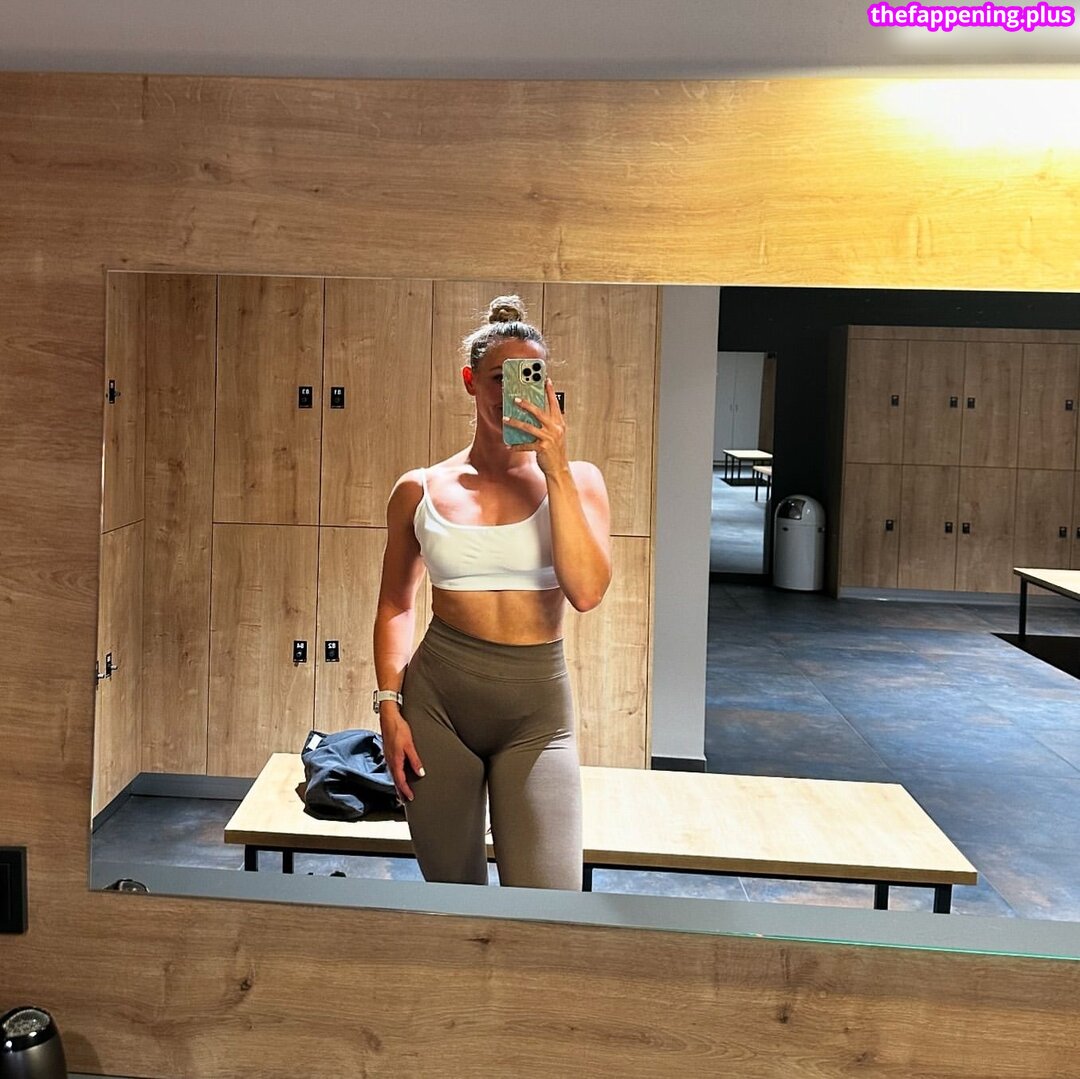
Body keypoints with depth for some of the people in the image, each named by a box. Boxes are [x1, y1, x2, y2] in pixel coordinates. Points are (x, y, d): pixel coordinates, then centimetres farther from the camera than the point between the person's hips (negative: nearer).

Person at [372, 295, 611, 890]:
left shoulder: (577, 480, 1)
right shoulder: (420, 490, 4)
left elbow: (587, 591, -15)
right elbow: (395, 604, 10)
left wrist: (556, 470, -16)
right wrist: (390, 707, 0)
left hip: (536, 706, -1)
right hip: (437, 695, 1)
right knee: (452, 890, 13)